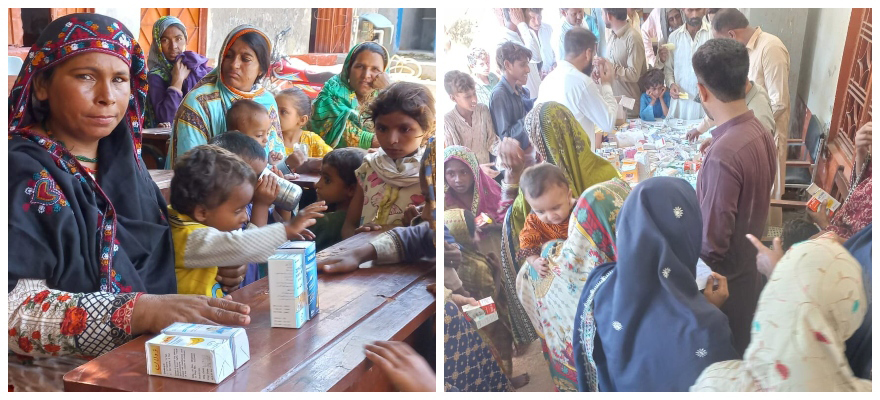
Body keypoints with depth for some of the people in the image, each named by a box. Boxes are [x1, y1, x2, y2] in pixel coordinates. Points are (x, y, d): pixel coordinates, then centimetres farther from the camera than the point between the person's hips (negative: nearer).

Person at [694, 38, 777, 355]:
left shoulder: (724, 154, -32)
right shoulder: (761, 133, -4)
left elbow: (712, 243, -27)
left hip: (724, 279, -8)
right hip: (750, 267, 8)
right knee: (742, 352, 26)